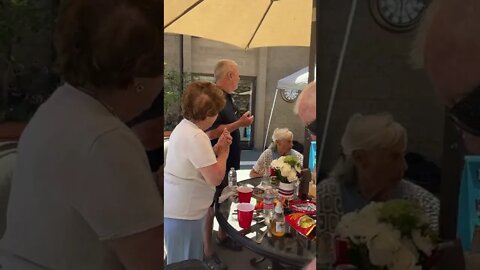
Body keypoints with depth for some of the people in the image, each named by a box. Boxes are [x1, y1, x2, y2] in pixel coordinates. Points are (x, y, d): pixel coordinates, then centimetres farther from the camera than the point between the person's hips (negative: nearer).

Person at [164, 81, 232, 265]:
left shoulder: (184, 127, 8)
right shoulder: (196, 136, -26)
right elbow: (215, 179, -27)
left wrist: (217, 148, 1)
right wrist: (223, 152, -10)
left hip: (178, 206, 10)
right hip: (182, 211, -10)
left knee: (190, 259, 25)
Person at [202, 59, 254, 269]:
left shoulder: (226, 97, 9)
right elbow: (211, 133, -28)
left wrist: (240, 122, 9)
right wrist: (240, 123, -22)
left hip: (228, 160, 9)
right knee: (210, 205, 3)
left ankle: (222, 236, 39)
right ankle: (207, 251, 18)